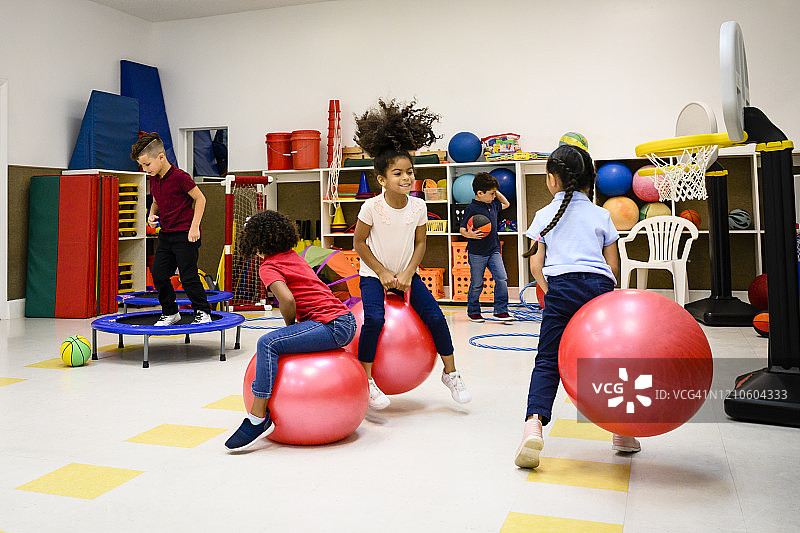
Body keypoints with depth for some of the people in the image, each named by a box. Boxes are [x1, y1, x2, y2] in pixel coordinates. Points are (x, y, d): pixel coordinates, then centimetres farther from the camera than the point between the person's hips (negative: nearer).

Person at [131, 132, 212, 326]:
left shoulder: (180, 177, -15)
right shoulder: (153, 179, 8)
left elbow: (200, 198, -11)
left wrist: (194, 227, -15)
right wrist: (152, 215, 2)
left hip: (185, 235, -8)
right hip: (165, 234, 8)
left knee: (188, 277, -6)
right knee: (158, 274, 7)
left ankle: (203, 312, 9)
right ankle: (170, 312, 22)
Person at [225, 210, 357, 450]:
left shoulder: (269, 267, -5)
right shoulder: (294, 257, 19)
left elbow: (288, 300, -21)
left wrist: (289, 324, -4)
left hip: (331, 326, -10)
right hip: (347, 321, 10)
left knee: (268, 343, -20)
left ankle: (258, 419, -25)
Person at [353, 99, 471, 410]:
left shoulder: (418, 206, -8)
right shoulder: (372, 207, -17)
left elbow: (420, 244, 2)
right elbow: (359, 242, -7)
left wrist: (407, 274, -11)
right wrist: (382, 272, -12)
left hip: (406, 274, 3)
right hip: (375, 274, -3)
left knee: (435, 316, -10)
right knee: (374, 319, -27)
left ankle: (450, 373, 11)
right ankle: (367, 381, -10)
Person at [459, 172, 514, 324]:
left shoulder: (493, 204, 9)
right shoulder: (471, 208, -12)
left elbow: (506, 204, 30)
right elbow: (462, 229, -12)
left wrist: (496, 192, 16)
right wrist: (470, 234, -33)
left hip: (494, 250, 6)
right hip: (477, 253, -6)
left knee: (502, 279, -5)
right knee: (477, 284, 4)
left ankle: (501, 310, 2)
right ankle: (473, 311, 22)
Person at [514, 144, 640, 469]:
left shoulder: (545, 214, 13)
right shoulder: (601, 215, 17)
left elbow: (536, 265, 7)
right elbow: (613, 266, 15)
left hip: (561, 285, -1)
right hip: (600, 285, 2)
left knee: (548, 360, -1)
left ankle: (534, 423, -20)